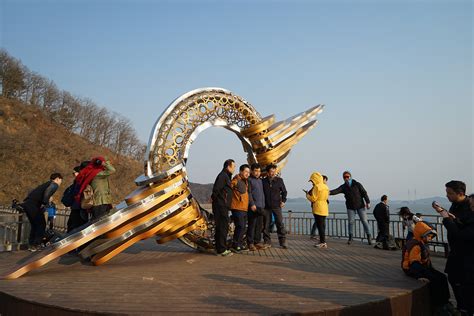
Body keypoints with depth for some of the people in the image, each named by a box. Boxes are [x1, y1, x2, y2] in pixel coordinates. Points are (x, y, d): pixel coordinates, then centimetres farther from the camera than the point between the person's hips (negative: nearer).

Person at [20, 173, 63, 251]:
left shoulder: (46, 184, 29)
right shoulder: (54, 184, 2)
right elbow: (48, 191, -20)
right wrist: (44, 203, -14)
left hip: (27, 203, 9)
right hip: (33, 205, -9)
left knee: (34, 225, 18)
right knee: (41, 224, 1)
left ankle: (32, 245, 21)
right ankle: (37, 245, -1)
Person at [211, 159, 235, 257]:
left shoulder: (226, 176, 19)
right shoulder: (223, 176, -13)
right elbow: (216, 189, -23)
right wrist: (223, 199, -12)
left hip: (223, 207, 10)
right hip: (221, 206, -10)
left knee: (220, 227, 14)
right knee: (223, 227, -7)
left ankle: (219, 248, 21)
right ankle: (222, 249, -3)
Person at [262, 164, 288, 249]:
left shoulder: (279, 180, 2)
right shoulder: (263, 181, 2)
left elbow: (284, 192, 11)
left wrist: (283, 201, 0)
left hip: (277, 206, 0)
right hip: (266, 207, 1)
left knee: (280, 224, -3)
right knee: (266, 225, 4)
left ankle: (283, 242, 3)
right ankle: (267, 242, 14)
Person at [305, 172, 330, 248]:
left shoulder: (317, 187, -12)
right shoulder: (325, 186, 13)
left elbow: (313, 199, -13)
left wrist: (307, 195, 5)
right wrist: (311, 193, 18)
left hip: (318, 209, -8)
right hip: (324, 208, 8)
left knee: (320, 225, -5)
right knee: (322, 225, 12)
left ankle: (323, 242, -4)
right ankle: (323, 242, 16)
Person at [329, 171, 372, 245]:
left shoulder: (357, 184, -5)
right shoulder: (343, 187, -3)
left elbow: (364, 193, -5)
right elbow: (336, 191, -19)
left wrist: (368, 202, -11)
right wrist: (329, 192, -38)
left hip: (360, 206, -1)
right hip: (350, 207, 1)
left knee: (364, 221, 0)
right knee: (351, 222, 0)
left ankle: (369, 237, 11)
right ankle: (350, 238, 11)